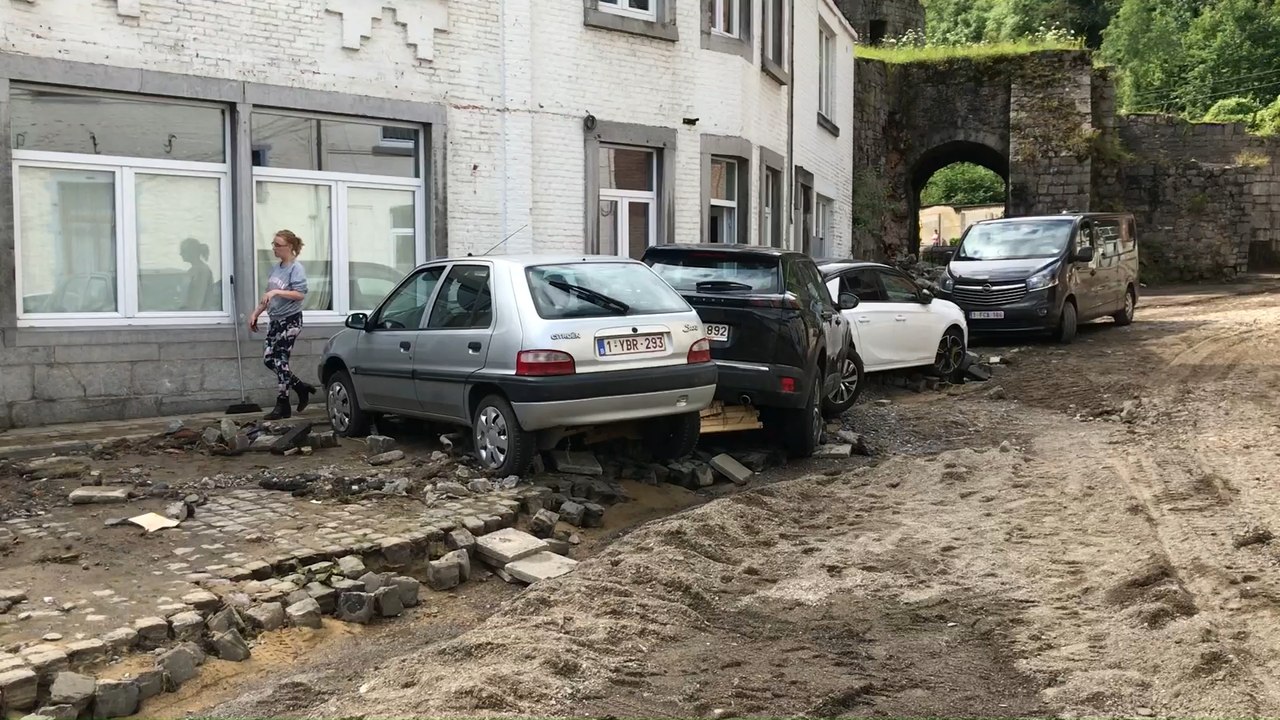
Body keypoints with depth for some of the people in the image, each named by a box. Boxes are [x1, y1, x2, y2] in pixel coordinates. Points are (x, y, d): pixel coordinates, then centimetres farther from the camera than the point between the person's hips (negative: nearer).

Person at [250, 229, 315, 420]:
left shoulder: (296, 268, -13)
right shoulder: (275, 267, 11)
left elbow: (300, 294, -23)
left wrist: (276, 291, -29)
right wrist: (256, 313, 18)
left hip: (290, 320, -8)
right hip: (275, 320, 8)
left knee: (279, 361, -5)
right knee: (268, 359, 6)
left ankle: (282, 406, 5)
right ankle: (302, 388, 19)